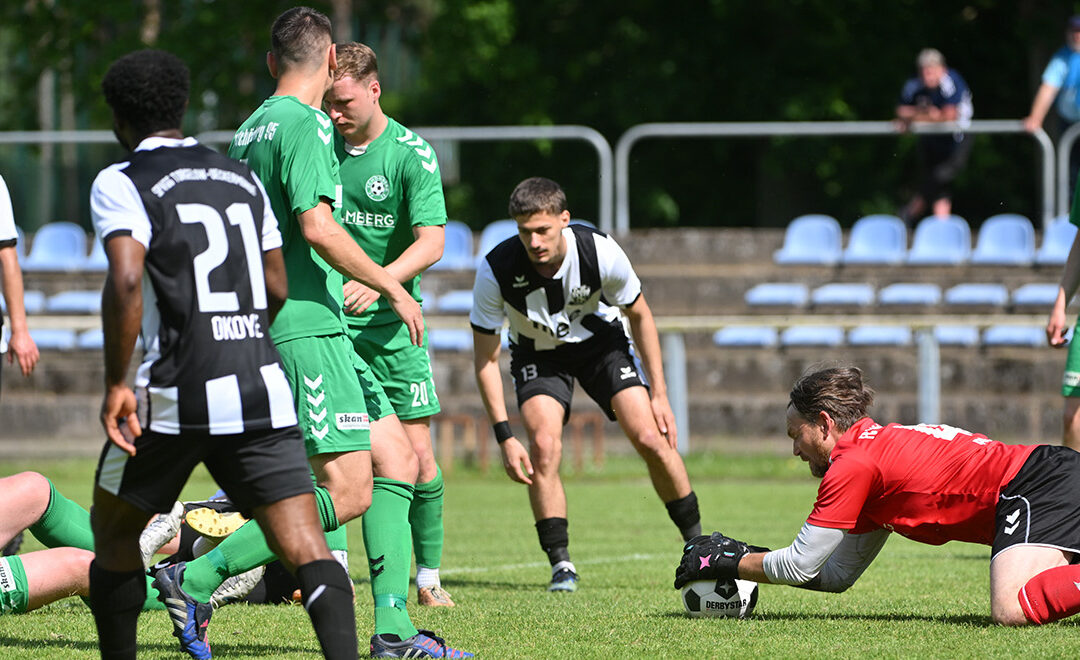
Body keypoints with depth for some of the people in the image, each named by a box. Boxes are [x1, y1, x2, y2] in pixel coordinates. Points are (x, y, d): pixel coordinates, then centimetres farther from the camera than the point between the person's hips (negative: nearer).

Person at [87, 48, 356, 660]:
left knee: (114, 529, 20)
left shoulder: (121, 184, -3)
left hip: (174, 399, -4)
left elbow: (126, 280, -19)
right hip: (264, 393, 4)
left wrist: (117, 385, -14)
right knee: (307, 548, -5)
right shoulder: (243, 178, 15)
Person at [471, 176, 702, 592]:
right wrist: (504, 437, -24)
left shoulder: (601, 253, -30)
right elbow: (485, 359, -19)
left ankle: (697, 541, 6)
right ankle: (561, 565, -12)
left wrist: (659, 395, -8)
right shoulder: (495, 270, -31)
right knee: (544, 448, -22)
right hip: (537, 353, 0)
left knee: (651, 438, -12)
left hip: (600, 342, 0)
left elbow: (640, 315, -9)